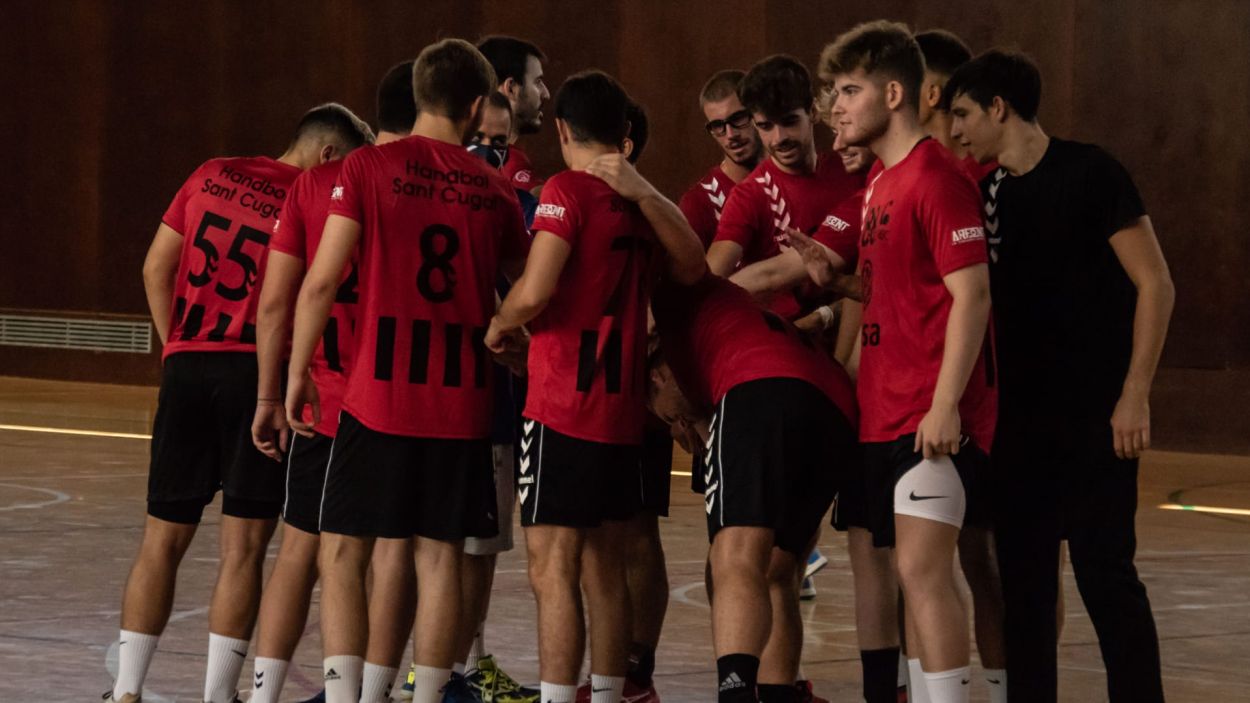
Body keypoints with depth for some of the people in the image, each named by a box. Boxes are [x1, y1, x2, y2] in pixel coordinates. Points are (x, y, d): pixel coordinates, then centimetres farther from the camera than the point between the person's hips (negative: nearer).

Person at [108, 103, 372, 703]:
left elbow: (156, 266, 10)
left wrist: (175, 344, 15)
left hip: (186, 366, 4)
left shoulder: (210, 177, 11)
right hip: (257, 370, -4)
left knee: (164, 537, 10)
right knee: (243, 544, 1)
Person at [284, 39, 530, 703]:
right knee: (440, 556, 7)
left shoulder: (370, 167, -4)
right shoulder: (494, 191, 5)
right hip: (463, 400, 2)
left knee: (342, 549, 3)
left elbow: (322, 280, -7)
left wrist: (297, 372, 2)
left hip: (380, 394, -2)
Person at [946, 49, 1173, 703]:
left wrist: (1135, 396, -15)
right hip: (1022, 415, 7)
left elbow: (1155, 284, -10)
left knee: (1104, 570, -8)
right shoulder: (988, 194, 11)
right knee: (1022, 575, 7)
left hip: (1095, 412, -6)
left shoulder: (1088, 173, -8)